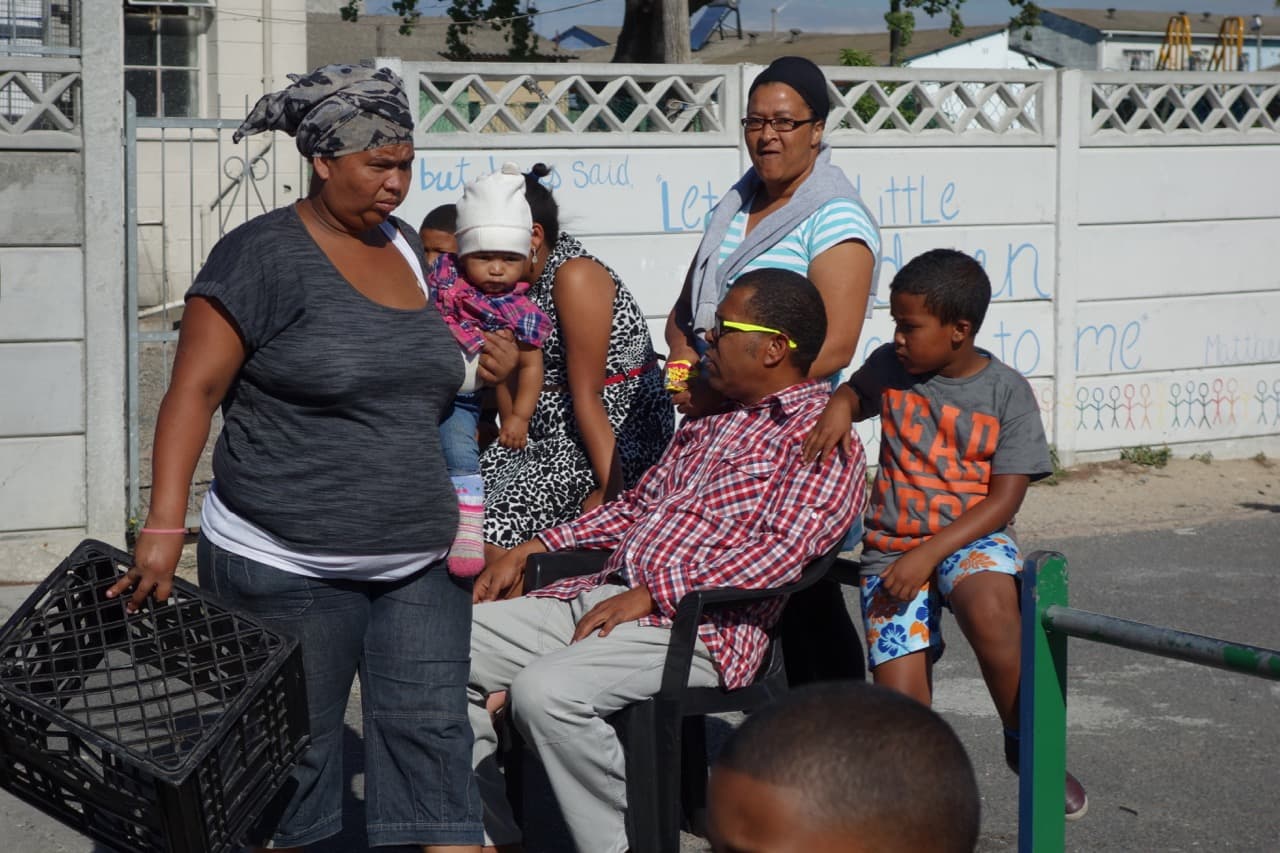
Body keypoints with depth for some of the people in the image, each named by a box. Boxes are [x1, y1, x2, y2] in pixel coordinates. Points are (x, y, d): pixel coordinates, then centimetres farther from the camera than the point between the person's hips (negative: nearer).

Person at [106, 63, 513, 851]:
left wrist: (484, 365, 10)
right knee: (293, 757, 5)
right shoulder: (263, 256, -9)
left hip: (420, 566, 6)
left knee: (433, 739, 1)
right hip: (288, 571, -6)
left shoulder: (403, 246, 12)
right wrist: (164, 528, -21)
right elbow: (194, 392, -13)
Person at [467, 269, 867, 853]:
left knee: (545, 690, -33)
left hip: (693, 626, -9)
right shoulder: (707, 424, 25)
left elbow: (784, 547, -17)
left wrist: (653, 594, -21)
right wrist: (533, 548, 18)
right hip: (596, 598, 9)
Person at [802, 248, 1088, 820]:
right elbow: (852, 391, 26)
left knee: (989, 609, -37)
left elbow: (1003, 500, -8)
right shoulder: (889, 368, 4)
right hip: (890, 550, 3)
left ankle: (1025, 742, -14)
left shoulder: (1007, 393, -5)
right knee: (901, 704, -14)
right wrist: (837, 409, -1)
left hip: (973, 538, -2)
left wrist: (927, 556, -19)